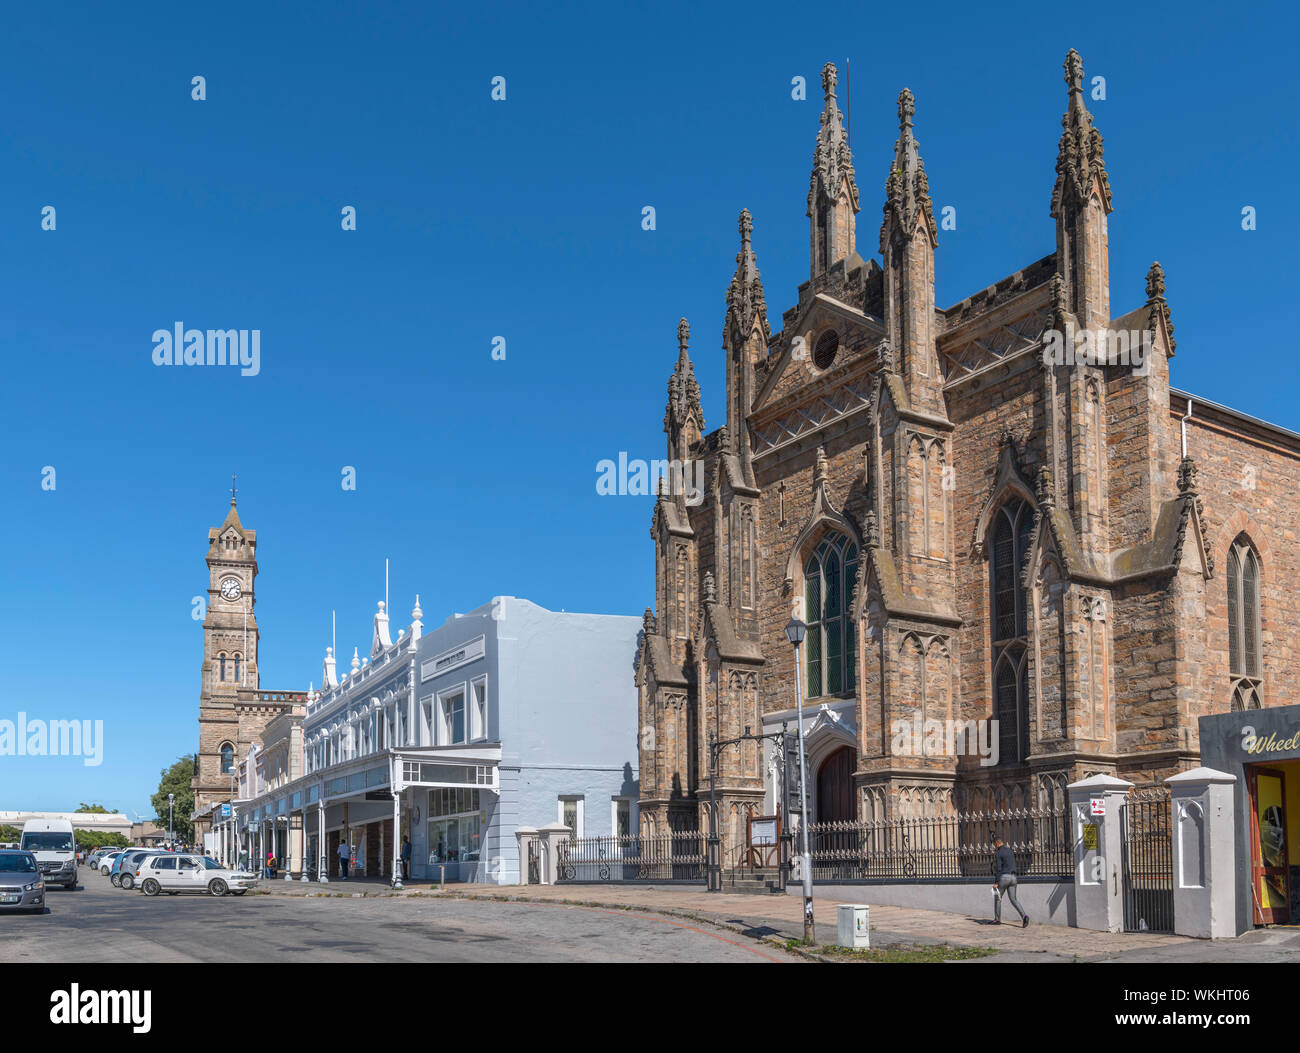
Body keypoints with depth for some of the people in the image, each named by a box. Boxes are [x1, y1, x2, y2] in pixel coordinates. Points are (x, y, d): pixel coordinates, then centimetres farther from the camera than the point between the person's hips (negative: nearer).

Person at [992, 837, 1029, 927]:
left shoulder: (998, 854, -10)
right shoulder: (1010, 851, 15)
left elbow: (998, 869, -16)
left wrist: (996, 882, -17)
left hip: (1003, 877, -6)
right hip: (1013, 877, 6)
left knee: (997, 898, 11)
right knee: (1013, 899, 4)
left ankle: (997, 919, 16)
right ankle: (1023, 916, -18)